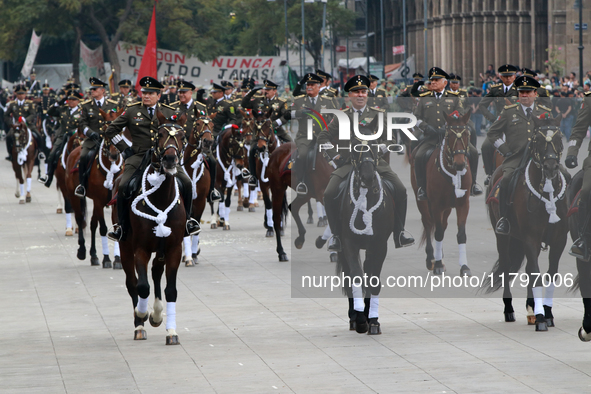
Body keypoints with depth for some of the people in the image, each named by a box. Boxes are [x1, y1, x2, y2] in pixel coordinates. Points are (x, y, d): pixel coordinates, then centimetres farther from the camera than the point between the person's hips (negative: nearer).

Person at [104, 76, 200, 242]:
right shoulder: (132, 111, 10)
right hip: (138, 157, -1)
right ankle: (122, 225, -7)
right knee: (123, 186, -23)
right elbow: (111, 131, 15)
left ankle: (186, 219, 5)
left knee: (186, 183, -18)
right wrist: (125, 148, 8)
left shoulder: (170, 113, 12)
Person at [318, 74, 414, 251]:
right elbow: (323, 137, 14)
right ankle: (337, 235, -4)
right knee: (329, 195, -21)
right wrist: (335, 155, 2)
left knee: (400, 191, -18)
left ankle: (399, 233, -2)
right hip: (348, 163, 0)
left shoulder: (378, 114, 11)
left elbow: (389, 137, 7)